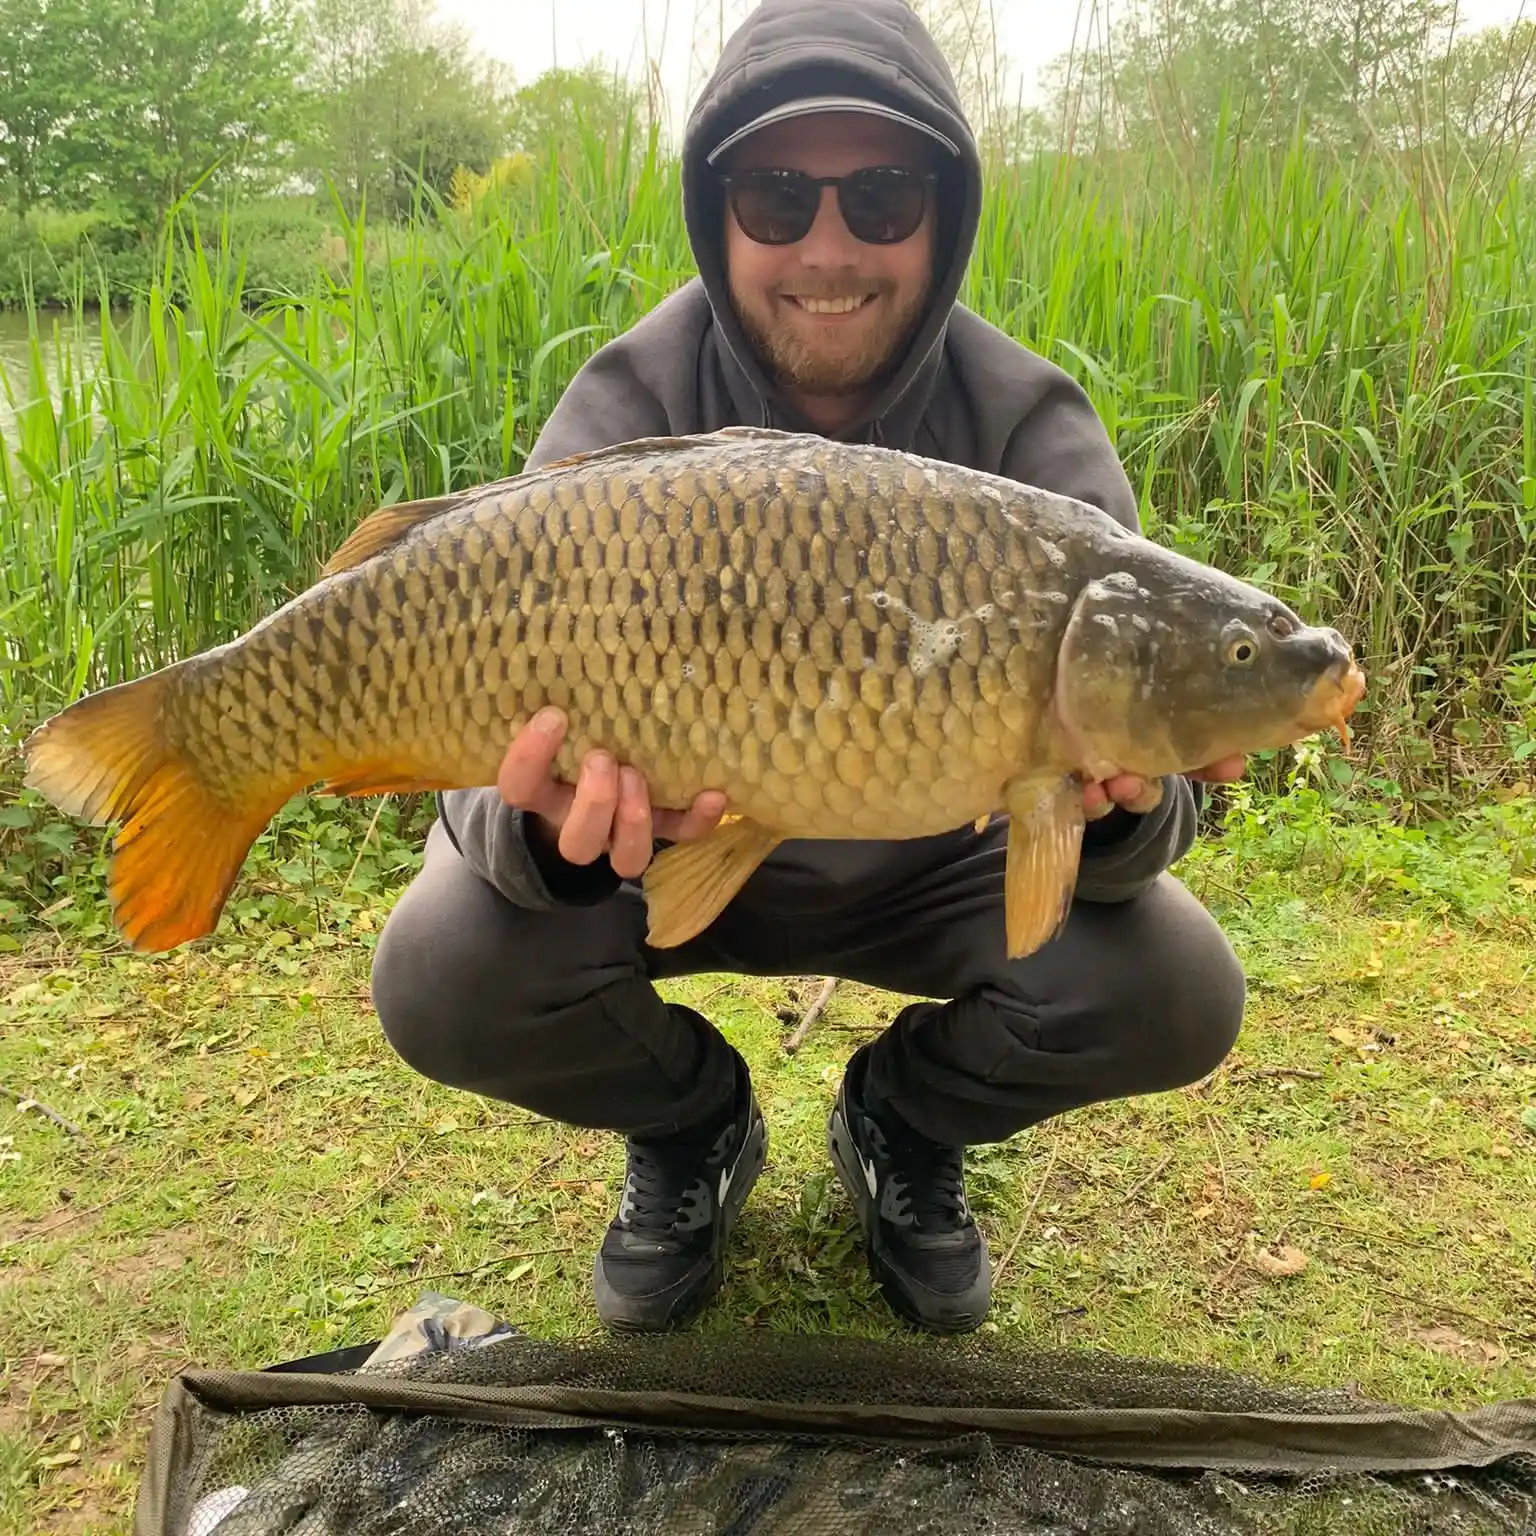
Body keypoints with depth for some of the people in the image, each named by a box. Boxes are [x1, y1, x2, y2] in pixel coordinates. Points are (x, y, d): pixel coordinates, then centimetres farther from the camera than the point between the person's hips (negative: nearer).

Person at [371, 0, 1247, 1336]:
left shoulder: (1033, 433, -17)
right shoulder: (624, 412, -19)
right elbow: (498, 743, -24)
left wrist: (1123, 806, -44)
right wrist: (545, 829, -48)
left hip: (930, 867, 1)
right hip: (675, 845, 0)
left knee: (1176, 997, -23)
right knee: (439, 982, -25)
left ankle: (909, 1125, 12)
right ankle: (693, 1129, 10)